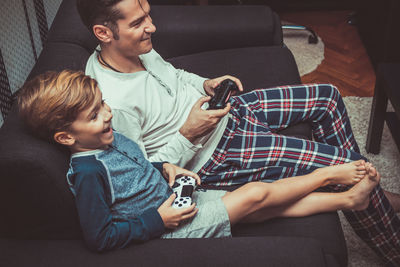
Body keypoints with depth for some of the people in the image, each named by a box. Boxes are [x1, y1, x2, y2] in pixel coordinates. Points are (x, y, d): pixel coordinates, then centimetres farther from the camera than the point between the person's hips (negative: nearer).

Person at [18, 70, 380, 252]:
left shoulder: (111, 139, 2)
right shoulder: (87, 173, -25)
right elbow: (100, 237, -24)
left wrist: (166, 169, 0)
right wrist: (159, 220, -23)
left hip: (173, 198, 8)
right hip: (167, 225, -8)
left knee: (264, 209, 3)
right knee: (257, 193, -11)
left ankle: (346, 198, 12)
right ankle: (330, 173, 9)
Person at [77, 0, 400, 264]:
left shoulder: (135, 48, -5)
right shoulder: (114, 104, -31)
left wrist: (207, 85, -1)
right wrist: (186, 134, -27)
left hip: (225, 111, 10)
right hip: (211, 153, -9)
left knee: (327, 96, 10)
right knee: (343, 166, -13)